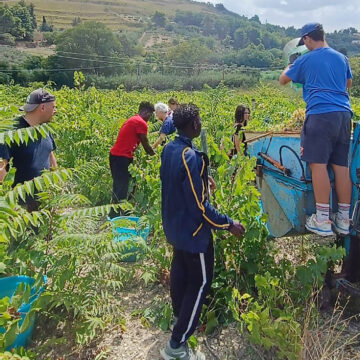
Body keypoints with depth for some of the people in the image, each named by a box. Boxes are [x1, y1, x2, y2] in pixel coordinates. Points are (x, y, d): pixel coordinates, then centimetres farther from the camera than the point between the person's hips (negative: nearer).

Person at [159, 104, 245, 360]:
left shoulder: (169, 149, -2)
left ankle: (179, 314, 49)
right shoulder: (190, 157, -29)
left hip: (174, 225, 9)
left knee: (180, 270, 26)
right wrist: (228, 224, -19)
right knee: (200, 282, 5)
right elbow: (198, 206, -27)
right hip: (192, 230, -9)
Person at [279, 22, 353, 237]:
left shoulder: (305, 61, 2)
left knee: (318, 165, -6)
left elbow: (283, 80, 16)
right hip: (343, 114, 6)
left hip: (320, 115, -6)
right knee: (341, 166, 6)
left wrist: (291, 65, 35)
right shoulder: (341, 58, 17)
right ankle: (343, 219, 12)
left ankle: (323, 221, -7)